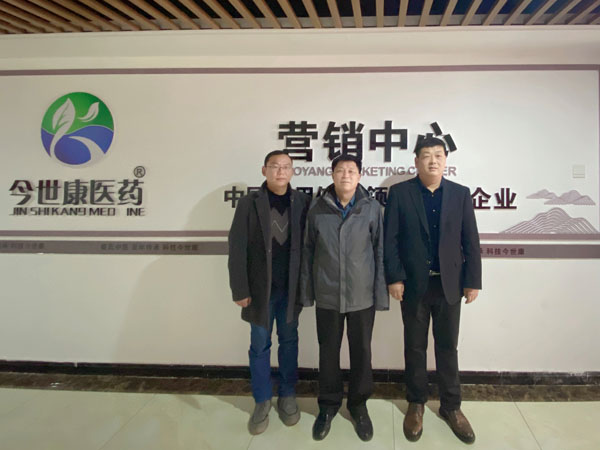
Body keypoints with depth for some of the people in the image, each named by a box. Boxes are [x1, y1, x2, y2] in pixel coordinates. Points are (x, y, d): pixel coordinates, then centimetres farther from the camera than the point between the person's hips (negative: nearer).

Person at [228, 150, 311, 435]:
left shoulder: (303, 203, 0)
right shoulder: (248, 203, -4)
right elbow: (237, 248, -6)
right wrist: (240, 289, -10)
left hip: (291, 288, 1)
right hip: (260, 288, -1)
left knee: (289, 341, 14)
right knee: (259, 345, 10)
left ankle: (287, 397, 31)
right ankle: (262, 402, 26)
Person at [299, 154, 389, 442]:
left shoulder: (372, 208, -3)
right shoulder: (317, 208, -1)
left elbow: (380, 251, -2)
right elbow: (308, 251, 3)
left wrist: (381, 293, -4)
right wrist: (306, 291, 2)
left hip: (362, 295, 0)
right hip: (327, 295, 1)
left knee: (361, 351, 12)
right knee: (328, 351, 13)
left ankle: (358, 404, 34)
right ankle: (328, 404, 33)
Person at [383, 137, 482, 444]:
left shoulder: (461, 194, 3)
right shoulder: (399, 193, -2)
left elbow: (471, 242, 3)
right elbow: (389, 239, -5)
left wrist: (473, 281, -1)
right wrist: (394, 277, -11)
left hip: (449, 284, 1)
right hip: (414, 284, -1)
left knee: (448, 347, 11)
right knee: (415, 347, 11)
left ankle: (451, 407, 28)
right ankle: (416, 404, 28)